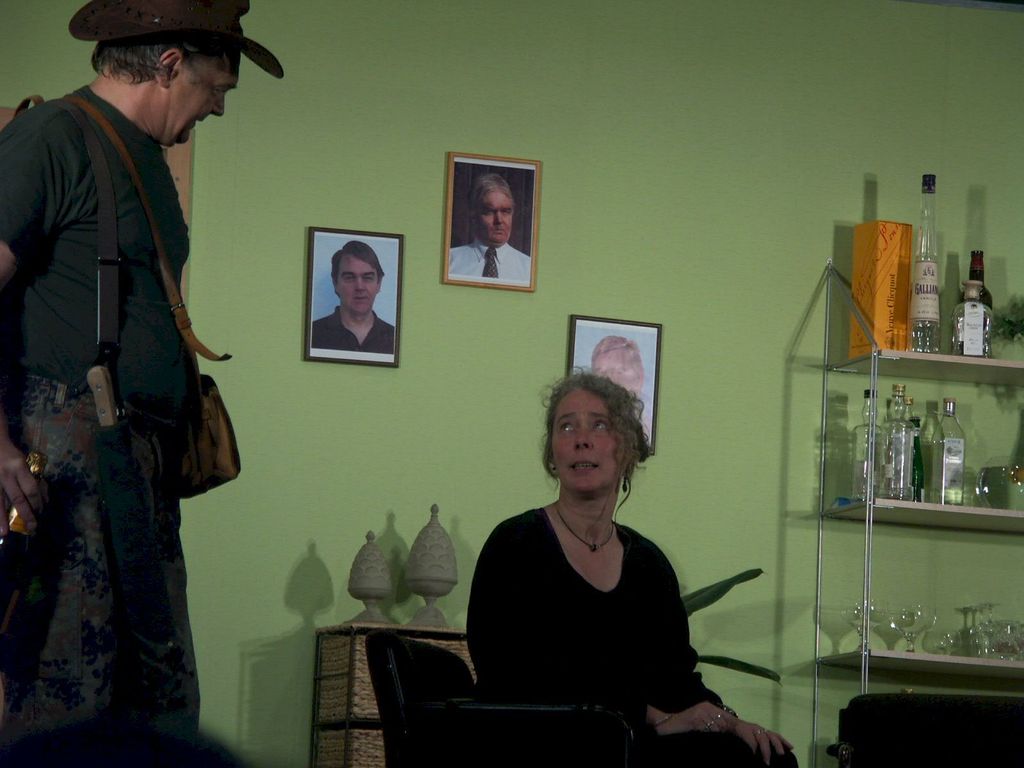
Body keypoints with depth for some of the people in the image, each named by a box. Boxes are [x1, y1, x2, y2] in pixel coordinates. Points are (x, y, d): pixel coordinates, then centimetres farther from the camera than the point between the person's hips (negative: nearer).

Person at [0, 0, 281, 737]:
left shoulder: (149, 159, 21)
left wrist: (186, 417, 16)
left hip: (148, 461, 10)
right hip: (67, 449, -9)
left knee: (164, 702, 10)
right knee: (64, 702, -10)